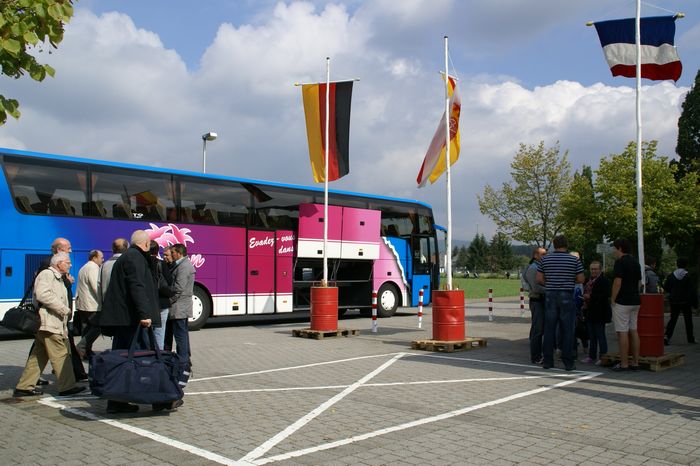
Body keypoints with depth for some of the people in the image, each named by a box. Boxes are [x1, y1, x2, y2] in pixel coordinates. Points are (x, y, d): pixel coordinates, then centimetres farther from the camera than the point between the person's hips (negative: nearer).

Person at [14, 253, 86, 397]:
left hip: (55, 323, 10)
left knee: (38, 357, 11)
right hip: (48, 323, -10)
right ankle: (67, 386, -7)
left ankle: (24, 387, 16)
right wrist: (64, 309, -17)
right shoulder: (47, 274, -7)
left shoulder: (58, 278, 26)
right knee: (61, 354, -9)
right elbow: (43, 295, -23)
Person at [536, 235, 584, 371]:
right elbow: (581, 280, -1)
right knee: (567, 330, 3)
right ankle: (568, 362, 5)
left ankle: (547, 361, 11)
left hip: (550, 295, 2)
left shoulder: (545, 259, 2)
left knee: (549, 329, 7)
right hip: (567, 296, -2)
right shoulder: (574, 260, -2)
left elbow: (539, 279, 1)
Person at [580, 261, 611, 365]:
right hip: (590, 313, 9)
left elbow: (605, 296, -21)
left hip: (599, 313, -9)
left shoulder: (604, 281, -12)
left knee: (600, 335, -3)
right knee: (592, 336, 14)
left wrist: (590, 296, -20)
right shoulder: (588, 280, 14)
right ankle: (592, 356, 21)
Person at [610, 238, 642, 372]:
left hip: (622, 302, -9)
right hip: (635, 301, 9)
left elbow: (617, 282, -18)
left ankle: (624, 364, -4)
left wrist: (613, 299, -11)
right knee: (633, 331, 11)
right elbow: (639, 282, 18)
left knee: (622, 332, -6)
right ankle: (635, 362, 13)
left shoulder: (620, 262, -12)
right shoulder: (635, 262, 14)